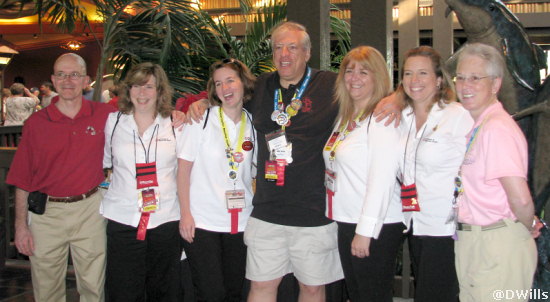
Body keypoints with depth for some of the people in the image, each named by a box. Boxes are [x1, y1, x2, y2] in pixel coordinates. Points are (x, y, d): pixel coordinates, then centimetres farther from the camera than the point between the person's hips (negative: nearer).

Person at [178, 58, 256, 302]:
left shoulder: (253, 124, 7)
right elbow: (183, 169, -4)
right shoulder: (201, 120, -4)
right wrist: (185, 214, -9)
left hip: (241, 223, 4)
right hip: (202, 222, -3)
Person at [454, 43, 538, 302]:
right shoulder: (476, 126, 9)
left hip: (497, 246, -8)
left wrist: (527, 230, -7)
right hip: (472, 242, 8)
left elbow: (521, 199, -23)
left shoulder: (497, 128, -19)